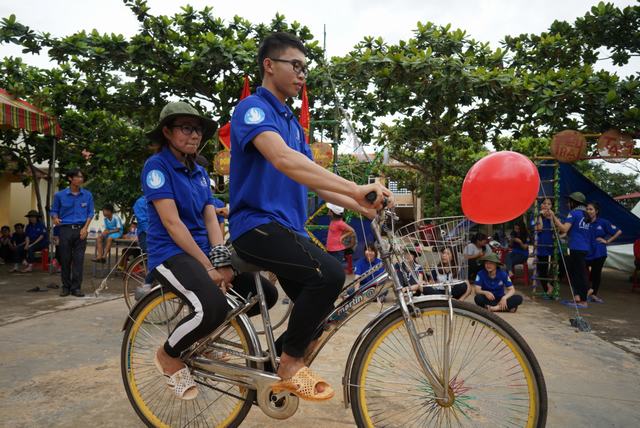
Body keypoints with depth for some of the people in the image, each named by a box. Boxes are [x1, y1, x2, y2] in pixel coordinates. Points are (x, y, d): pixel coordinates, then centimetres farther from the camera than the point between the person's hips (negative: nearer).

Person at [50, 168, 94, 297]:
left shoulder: (87, 195, 4)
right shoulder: (60, 195, 2)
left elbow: (90, 213, 6)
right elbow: (54, 211, 8)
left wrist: (85, 228, -5)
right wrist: (55, 218, -14)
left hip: (80, 230, 0)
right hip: (65, 229, 0)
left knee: (79, 259, -1)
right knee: (65, 259, 4)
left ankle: (76, 287, 6)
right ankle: (66, 286, 16)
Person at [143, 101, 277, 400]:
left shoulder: (199, 172, 15)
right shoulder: (157, 165, -7)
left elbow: (211, 219, 5)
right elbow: (171, 222, -16)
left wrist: (222, 262, -11)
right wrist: (208, 267, -19)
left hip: (203, 250, 8)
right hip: (171, 254, -7)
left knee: (266, 293, -5)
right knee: (213, 307, -34)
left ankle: (204, 332, 16)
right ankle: (168, 355, -1)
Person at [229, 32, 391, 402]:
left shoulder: (293, 124, 20)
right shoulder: (253, 108, -9)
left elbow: (314, 179, 18)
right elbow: (283, 159, -29)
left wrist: (360, 206, 5)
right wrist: (354, 188, -36)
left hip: (289, 228, 9)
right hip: (258, 224, -9)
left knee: (317, 308, 8)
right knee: (330, 273, -28)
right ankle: (291, 363, -7)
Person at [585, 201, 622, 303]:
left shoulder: (603, 222, -3)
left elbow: (618, 232, -1)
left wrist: (607, 241, -4)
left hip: (599, 253, -1)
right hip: (586, 252, 1)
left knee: (596, 273, 6)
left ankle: (594, 294, 21)